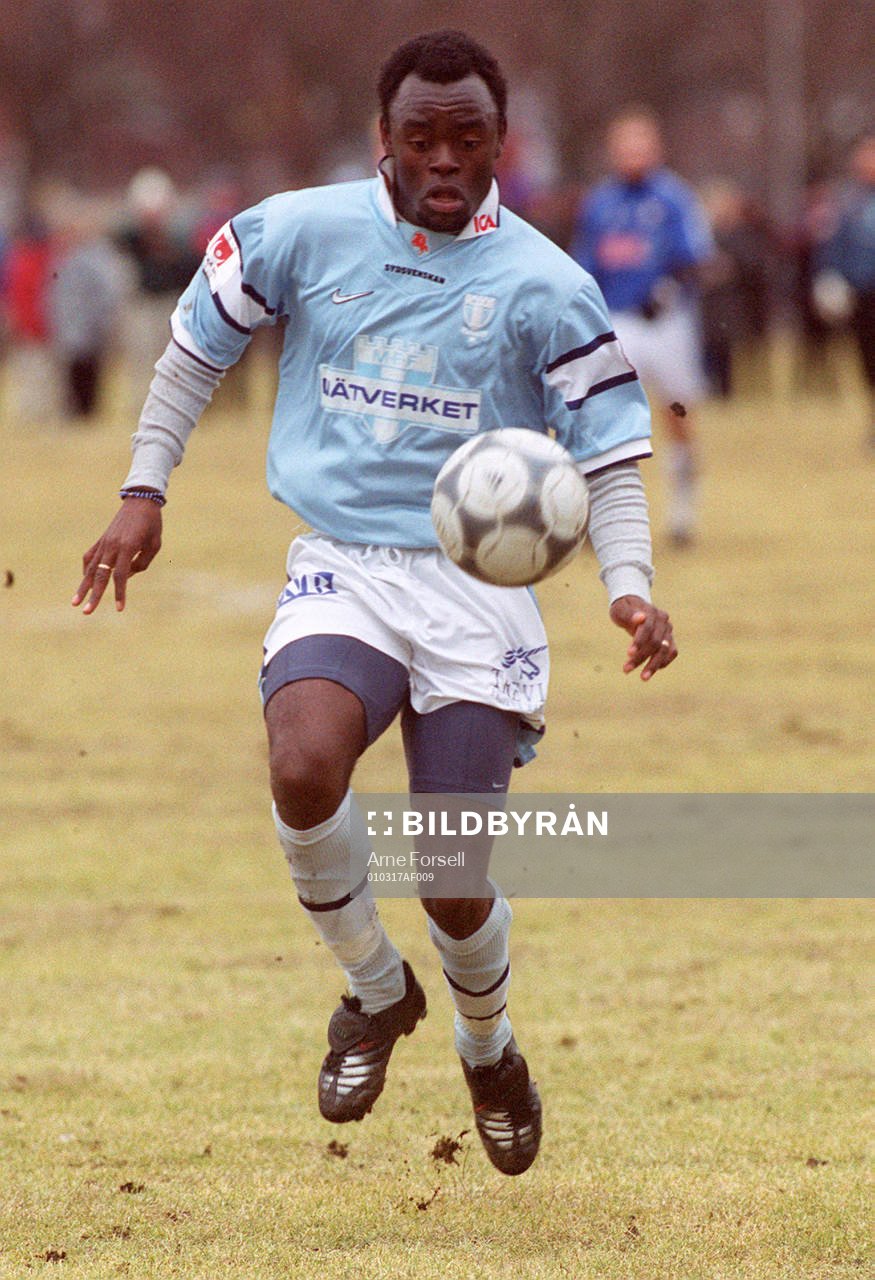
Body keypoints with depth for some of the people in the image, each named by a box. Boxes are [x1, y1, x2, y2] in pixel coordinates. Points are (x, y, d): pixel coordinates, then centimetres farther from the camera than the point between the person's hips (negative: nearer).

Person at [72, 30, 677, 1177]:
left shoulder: (543, 286, -3)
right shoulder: (302, 232, 1)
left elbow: (609, 456, 1)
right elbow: (197, 347, 15)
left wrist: (630, 589, -14)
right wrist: (145, 493, 9)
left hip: (478, 584, -1)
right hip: (340, 567, 1)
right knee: (303, 770, -29)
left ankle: (489, 1045, 31)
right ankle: (375, 987, -1)